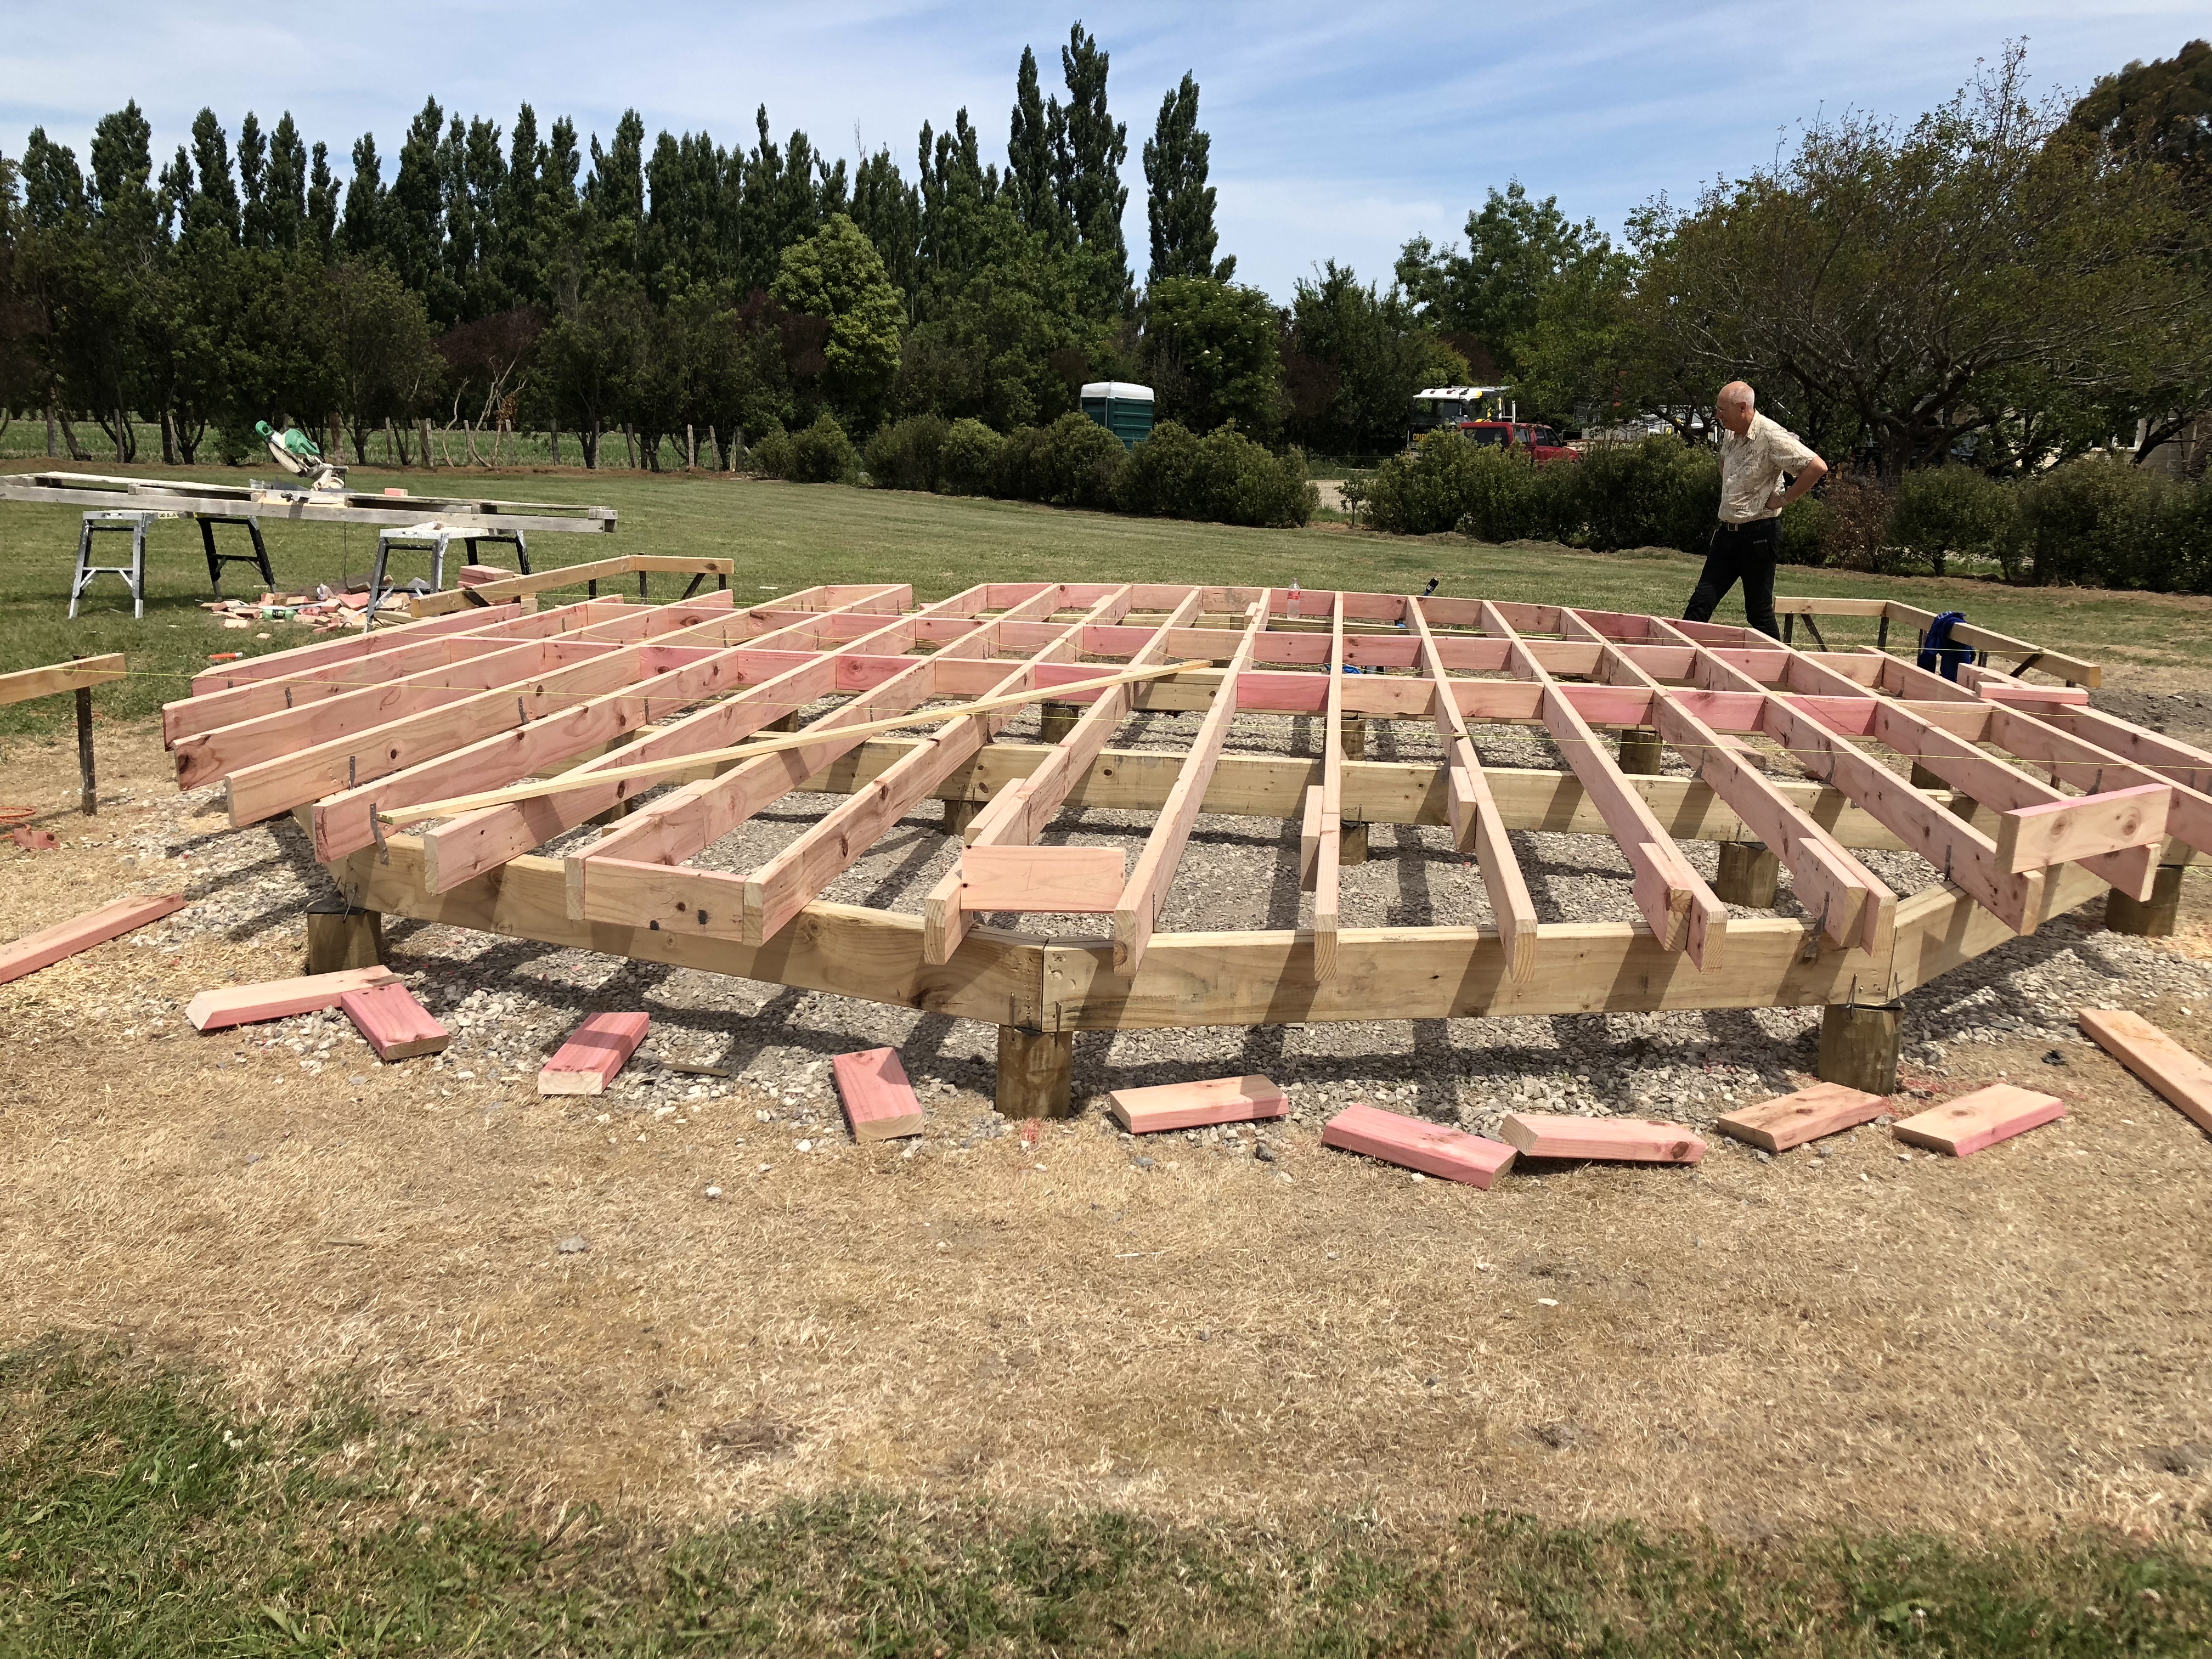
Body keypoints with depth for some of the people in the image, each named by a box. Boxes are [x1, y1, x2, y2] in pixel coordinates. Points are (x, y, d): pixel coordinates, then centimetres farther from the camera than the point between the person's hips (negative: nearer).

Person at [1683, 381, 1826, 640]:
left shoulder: (1771, 436, -17)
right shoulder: (1729, 434, 8)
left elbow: (1817, 467, -22)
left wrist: (1784, 498, -16)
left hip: (1758, 533, -7)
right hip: (1727, 530, 7)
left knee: (1759, 612, 2)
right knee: (1701, 603, 5)